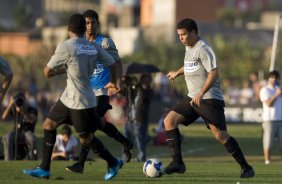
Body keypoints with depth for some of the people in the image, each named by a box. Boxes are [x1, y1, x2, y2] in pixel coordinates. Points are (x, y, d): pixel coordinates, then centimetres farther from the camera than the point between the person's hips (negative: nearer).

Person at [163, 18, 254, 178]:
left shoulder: (203, 49, -14)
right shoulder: (189, 47, 14)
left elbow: (214, 73, -23)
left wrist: (201, 94, -32)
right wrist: (178, 73, 49)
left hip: (210, 98, -9)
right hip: (193, 98, 9)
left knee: (220, 134, -15)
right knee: (169, 120, -7)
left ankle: (246, 167, -5)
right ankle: (178, 163, -8)